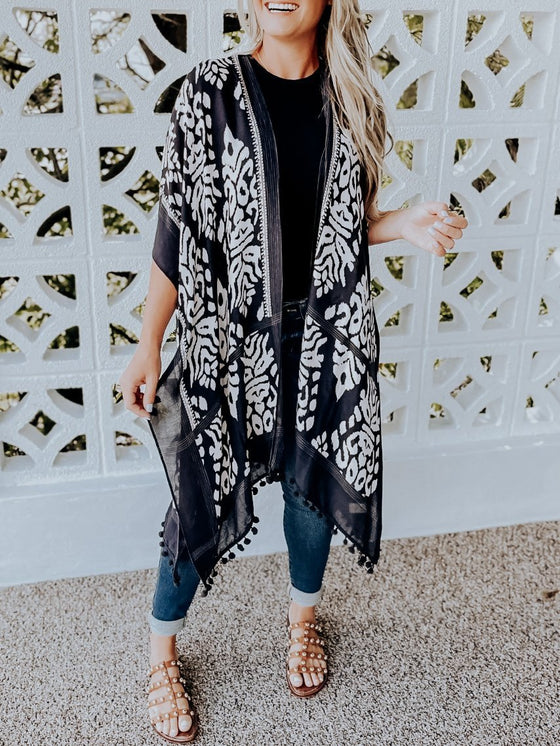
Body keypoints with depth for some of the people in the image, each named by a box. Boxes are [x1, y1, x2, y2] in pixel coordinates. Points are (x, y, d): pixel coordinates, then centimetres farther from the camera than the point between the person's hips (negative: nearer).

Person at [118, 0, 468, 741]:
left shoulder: (351, 98, 1)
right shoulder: (210, 91, -8)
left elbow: (348, 219, 11)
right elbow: (178, 228, -7)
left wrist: (403, 225, -10)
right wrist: (149, 345, -6)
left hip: (326, 334, 3)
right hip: (234, 336, -3)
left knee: (314, 480, 17)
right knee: (205, 495, 5)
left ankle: (303, 618, 45)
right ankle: (161, 653, 31)